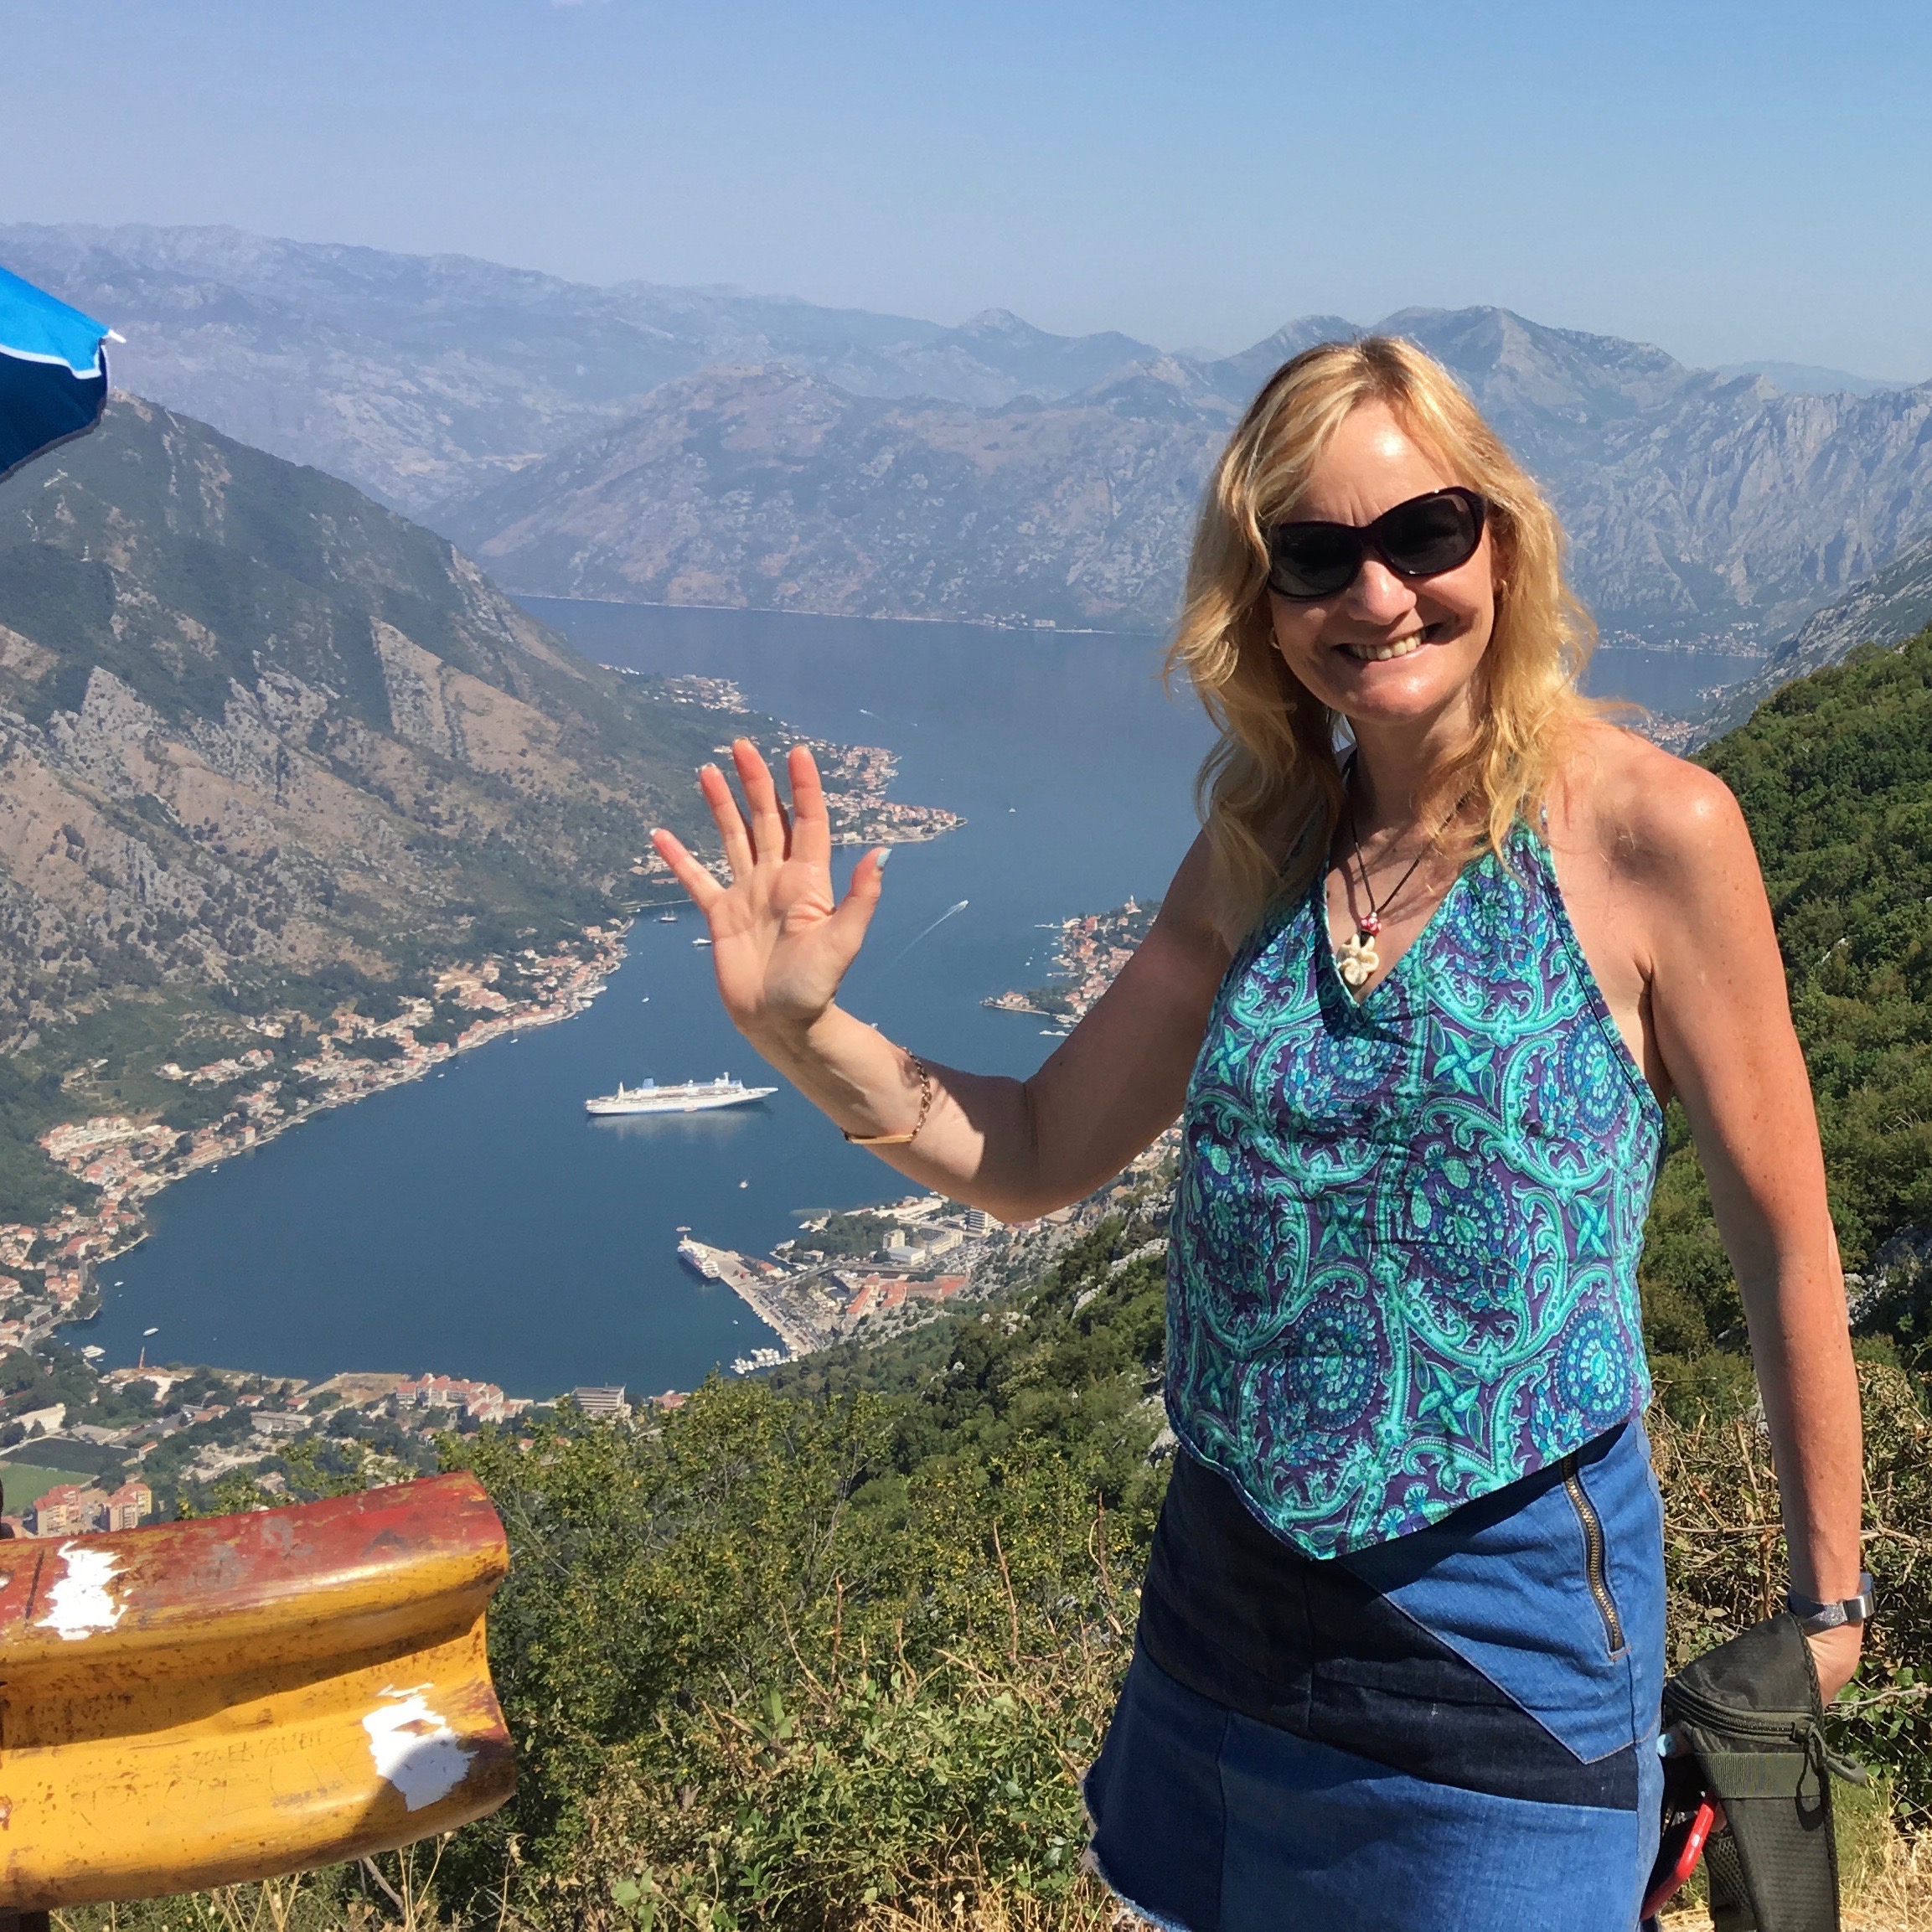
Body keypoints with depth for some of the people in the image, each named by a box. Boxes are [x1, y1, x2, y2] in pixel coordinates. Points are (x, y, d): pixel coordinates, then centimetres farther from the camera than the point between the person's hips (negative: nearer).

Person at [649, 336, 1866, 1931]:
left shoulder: (1648, 830, -14)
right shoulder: (1263, 847, 0)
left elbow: (1784, 1234, -7)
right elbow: (1036, 1158, 4)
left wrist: (1827, 1596, 0)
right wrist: (799, 1027, -11)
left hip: (1507, 1605, -5)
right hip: (1232, 1581, 5)